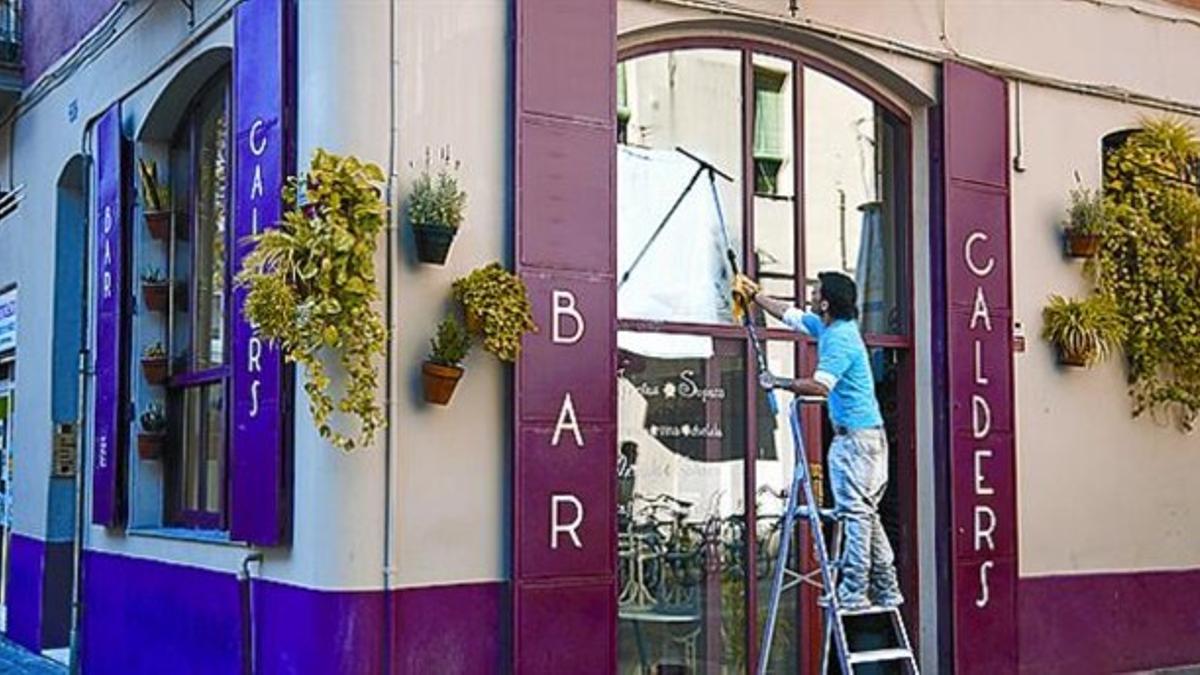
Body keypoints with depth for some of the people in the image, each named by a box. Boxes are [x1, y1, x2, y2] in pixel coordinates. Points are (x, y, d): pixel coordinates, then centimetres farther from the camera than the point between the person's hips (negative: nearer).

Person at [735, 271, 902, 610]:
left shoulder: (840, 338, -16)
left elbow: (820, 386, -25)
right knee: (865, 513, 12)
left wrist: (779, 383, -15)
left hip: (856, 437, -10)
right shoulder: (827, 327, 14)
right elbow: (790, 314, 29)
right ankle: (885, 590, 15)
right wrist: (755, 295, 36)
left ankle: (853, 593, -9)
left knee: (854, 512, -9)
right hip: (864, 434, 10)